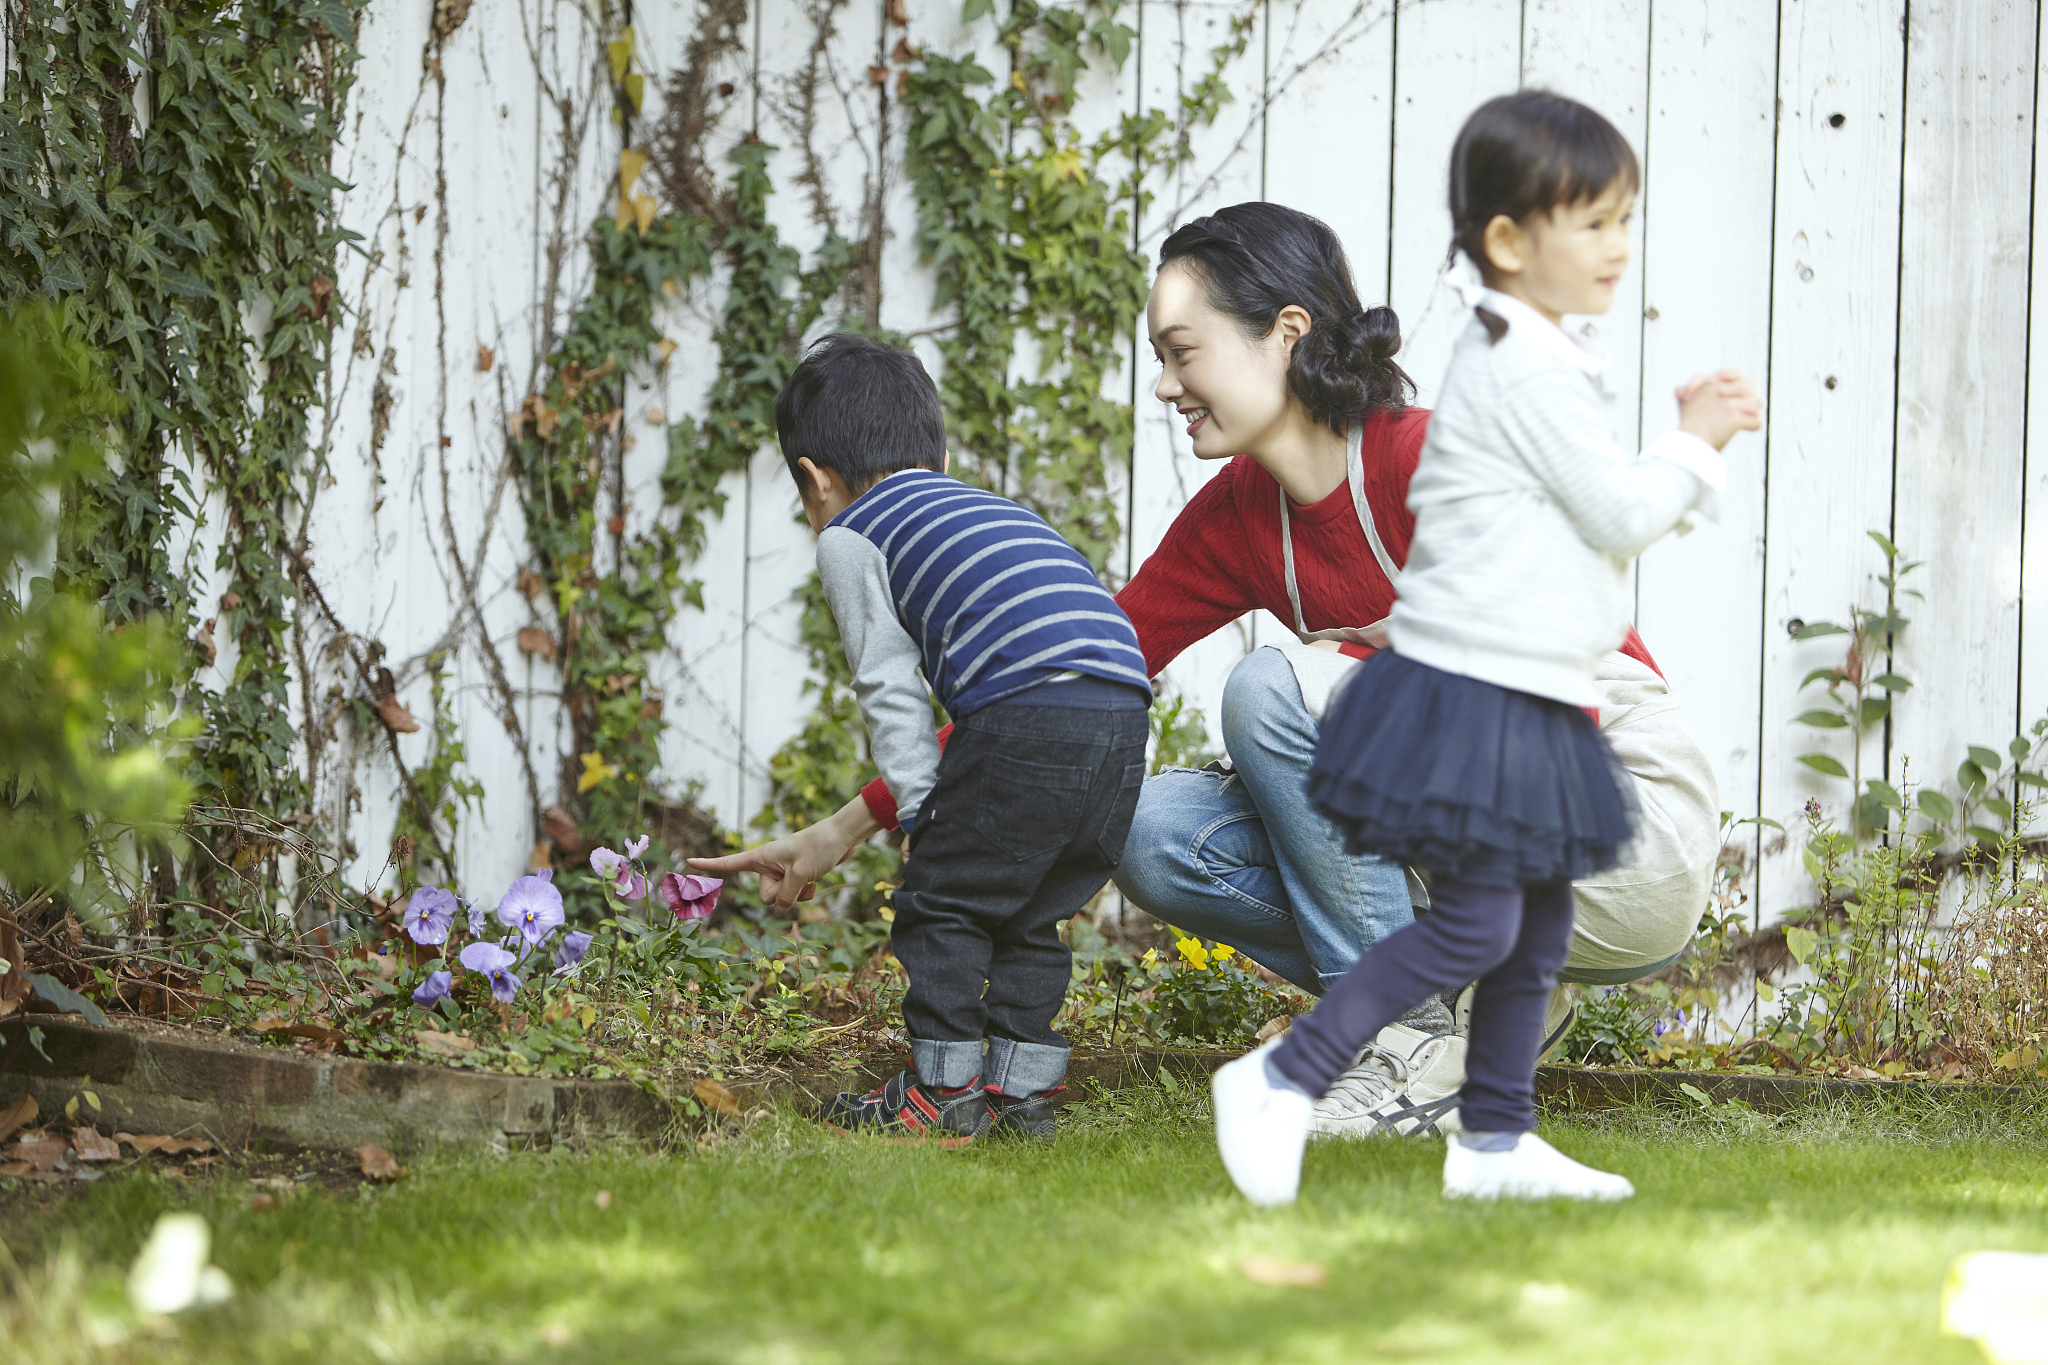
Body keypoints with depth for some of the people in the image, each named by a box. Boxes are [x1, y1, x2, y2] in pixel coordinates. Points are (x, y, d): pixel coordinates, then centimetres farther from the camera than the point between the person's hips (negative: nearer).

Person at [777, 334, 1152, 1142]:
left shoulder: (849, 535, 14)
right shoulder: (986, 510, 35)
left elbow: (891, 688, 8)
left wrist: (922, 809, 12)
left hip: (1027, 712, -7)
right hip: (1126, 715, 7)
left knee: (942, 901, 6)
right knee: (1031, 916, 18)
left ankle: (942, 1090, 7)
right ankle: (1021, 1085, 18)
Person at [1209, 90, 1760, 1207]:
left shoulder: (1522, 361, 16)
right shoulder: (1526, 372, -17)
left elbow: (1601, 507, 21)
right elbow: (1619, 511, -18)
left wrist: (1688, 445, 9)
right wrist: (1692, 449, -2)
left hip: (1524, 704, 11)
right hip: (1470, 696, -11)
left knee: (1539, 925, 13)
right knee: (1474, 924, -9)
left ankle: (1496, 1140, 20)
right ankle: (1282, 1081, -5)